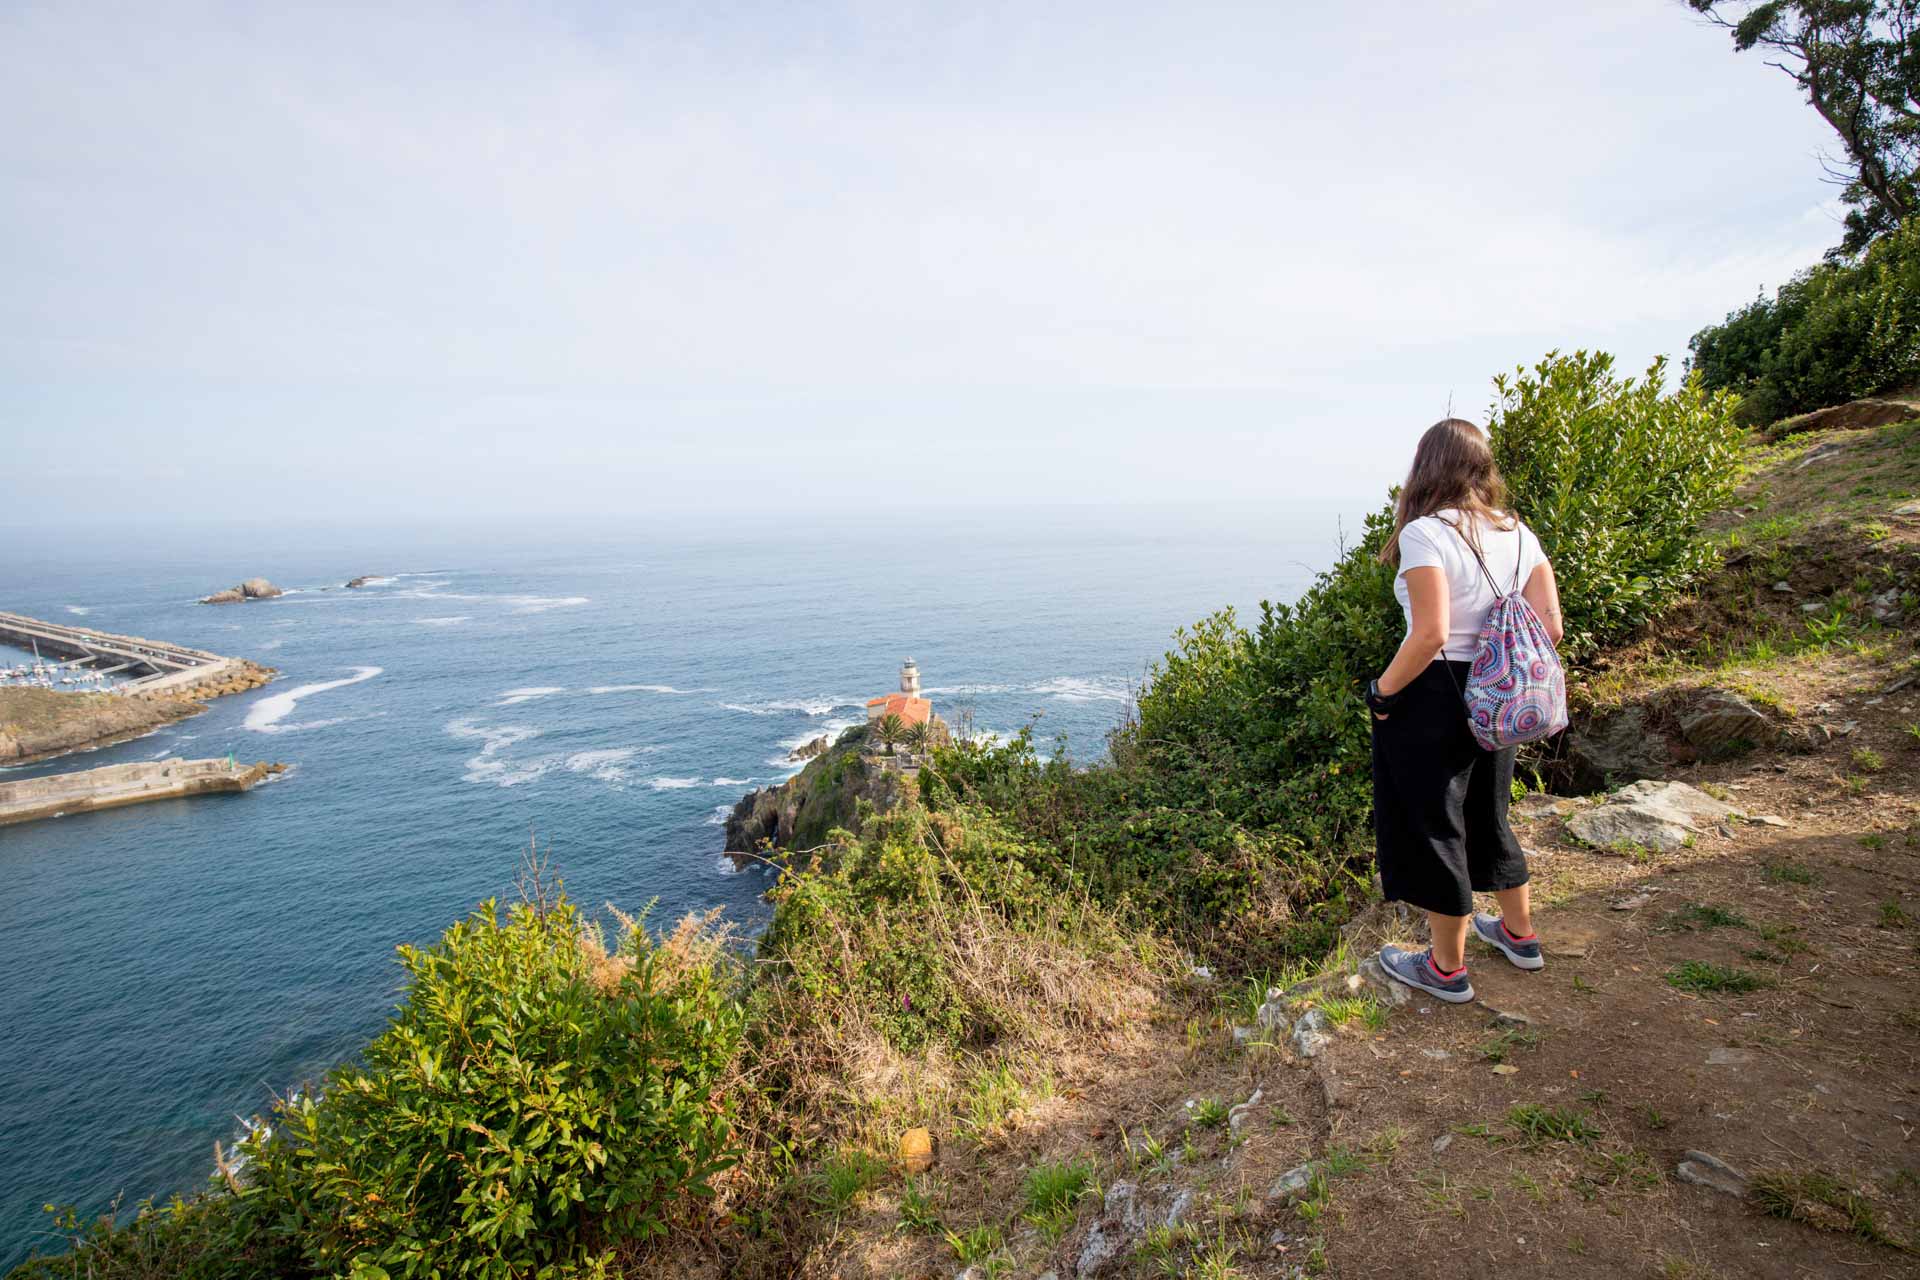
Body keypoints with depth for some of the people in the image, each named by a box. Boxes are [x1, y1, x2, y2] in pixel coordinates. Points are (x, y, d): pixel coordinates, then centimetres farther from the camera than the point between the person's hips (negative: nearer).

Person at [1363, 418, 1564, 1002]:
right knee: (1488, 817, 26)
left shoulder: (1425, 533, -18)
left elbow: (1430, 635, -25)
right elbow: (1549, 626, 1)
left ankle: (1447, 968, 24)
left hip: (1432, 697, -7)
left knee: (1432, 827, 8)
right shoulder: (1517, 532, 4)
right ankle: (1519, 933, 45)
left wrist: (1382, 690, -14)